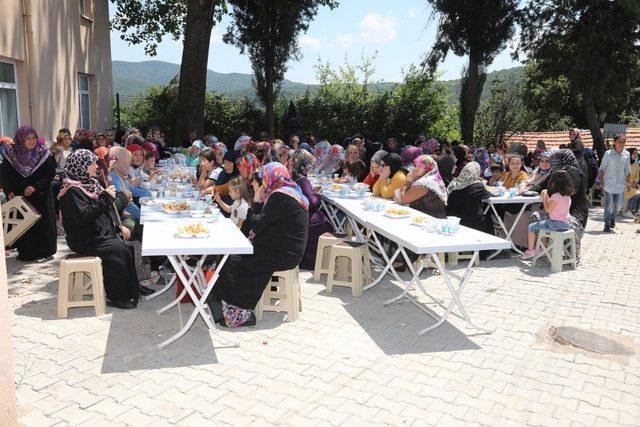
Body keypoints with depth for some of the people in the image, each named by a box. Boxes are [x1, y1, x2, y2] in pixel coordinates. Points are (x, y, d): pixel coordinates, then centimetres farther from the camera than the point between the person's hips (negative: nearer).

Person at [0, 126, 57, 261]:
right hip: (19, 197, 1)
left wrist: (35, 187, -16)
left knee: (43, 223, -1)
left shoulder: (43, 153, -4)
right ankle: (26, 252, 12)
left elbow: (51, 173, -7)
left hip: (41, 196, -1)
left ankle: (44, 252, 10)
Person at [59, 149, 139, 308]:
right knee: (119, 250, -24)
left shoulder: (91, 183, 14)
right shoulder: (71, 191, -13)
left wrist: (119, 226, 10)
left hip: (103, 233, 8)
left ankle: (132, 288, -3)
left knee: (129, 247, -10)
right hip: (85, 240, -8)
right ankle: (116, 297, -13)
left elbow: (106, 211, 22)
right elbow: (83, 216, -25)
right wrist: (105, 198, -23)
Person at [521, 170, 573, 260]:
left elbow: (547, 209, -12)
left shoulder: (556, 196, -20)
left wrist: (544, 196, -4)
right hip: (566, 223, 9)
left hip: (556, 223, -9)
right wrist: (547, 196, 11)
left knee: (531, 227, 2)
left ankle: (531, 251, 7)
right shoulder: (567, 195, 7)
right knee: (543, 224, 33)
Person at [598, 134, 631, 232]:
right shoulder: (608, 153, -5)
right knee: (608, 205, -3)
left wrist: (628, 182, 8)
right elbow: (602, 168, -1)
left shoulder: (626, 154, 5)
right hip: (608, 184, -3)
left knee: (618, 205, 6)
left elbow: (627, 170, 12)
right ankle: (607, 224, 9)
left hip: (620, 184, 3)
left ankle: (612, 217, 36)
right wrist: (601, 181, -7)